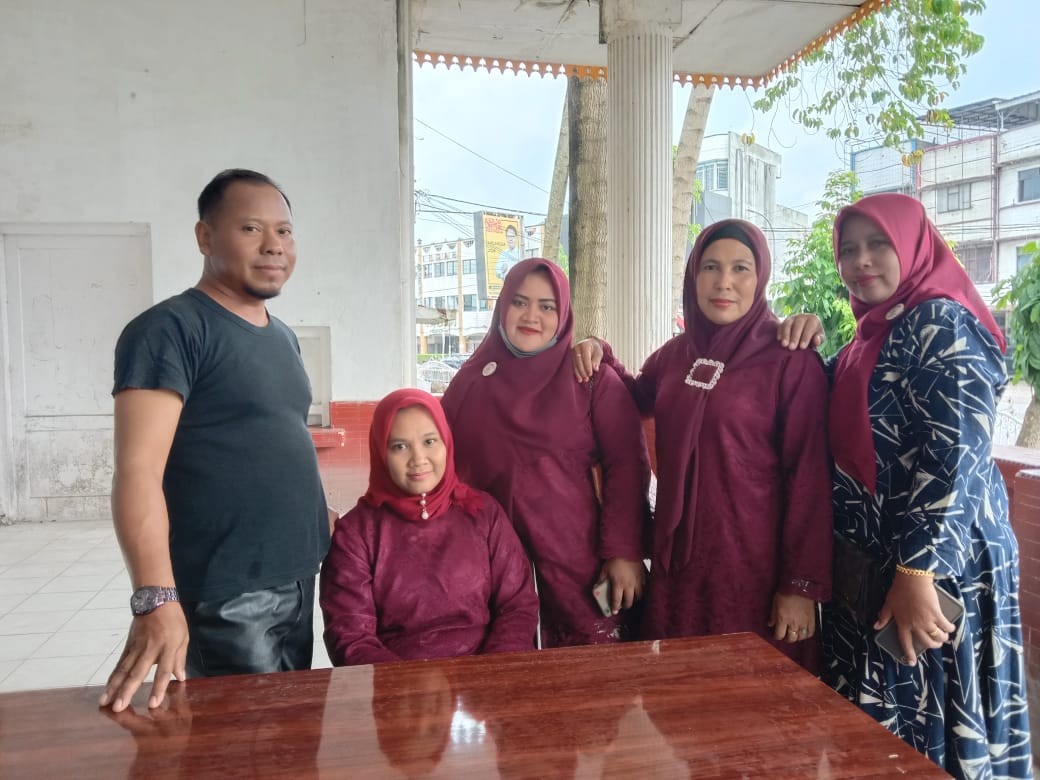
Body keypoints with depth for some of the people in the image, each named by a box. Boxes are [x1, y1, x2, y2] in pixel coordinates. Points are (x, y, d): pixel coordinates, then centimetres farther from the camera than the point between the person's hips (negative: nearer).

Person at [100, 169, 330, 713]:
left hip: (297, 582, 8)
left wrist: (324, 530, 16)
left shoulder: (282, 337, 12)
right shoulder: (169, 330, -14)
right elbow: (137, 471, -22)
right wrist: (156, 600, -31)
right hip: (224, 598, -8)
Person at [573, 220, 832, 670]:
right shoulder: (677, 353, 6)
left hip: (755, 568, -5)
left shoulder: (792, 363, -10)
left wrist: (803, 585, -12)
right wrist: (600, 356, 8)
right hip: (678, 561, 5)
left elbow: (809, 480, -11)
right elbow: (636, 399, 26)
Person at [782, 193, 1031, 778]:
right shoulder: (872, 336, 14)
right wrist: (806, 349, 3)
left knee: (928, 731, 5)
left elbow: (957, 455, -21)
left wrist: (917, 573, -25)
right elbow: (842, 437, 17)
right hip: (866, 570, 8)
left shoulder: (942, 323, -12)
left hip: (936, 569, -8)